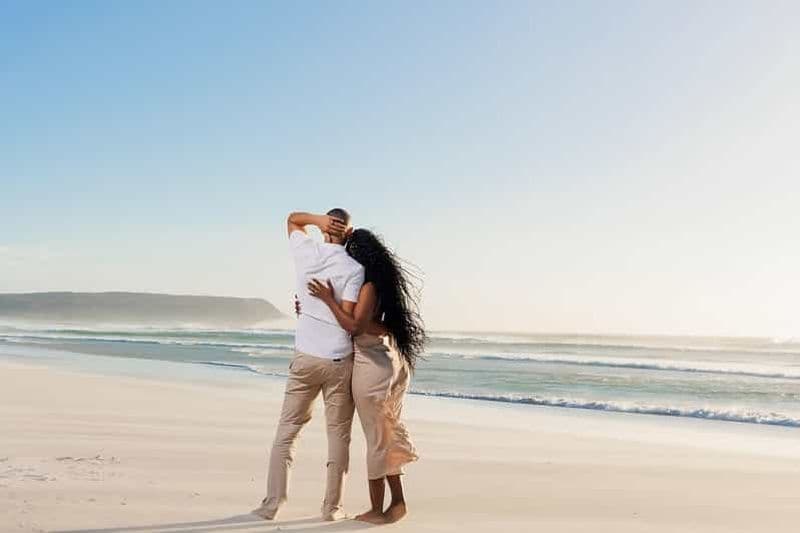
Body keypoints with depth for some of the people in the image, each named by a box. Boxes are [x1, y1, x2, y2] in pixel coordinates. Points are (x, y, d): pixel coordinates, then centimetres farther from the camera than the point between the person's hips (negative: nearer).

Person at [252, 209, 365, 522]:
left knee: (287, 429, 9)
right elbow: (348, 318, -15)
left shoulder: (306, 251, 1)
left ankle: (272, 504, 7)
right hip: (340, 360, -2)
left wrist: (319, 219, 1)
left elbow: (292, 219, 20)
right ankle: (331, 507, 12)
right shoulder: (354, 269, -9)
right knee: (338, 434, 8)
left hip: (306, 356, 3)